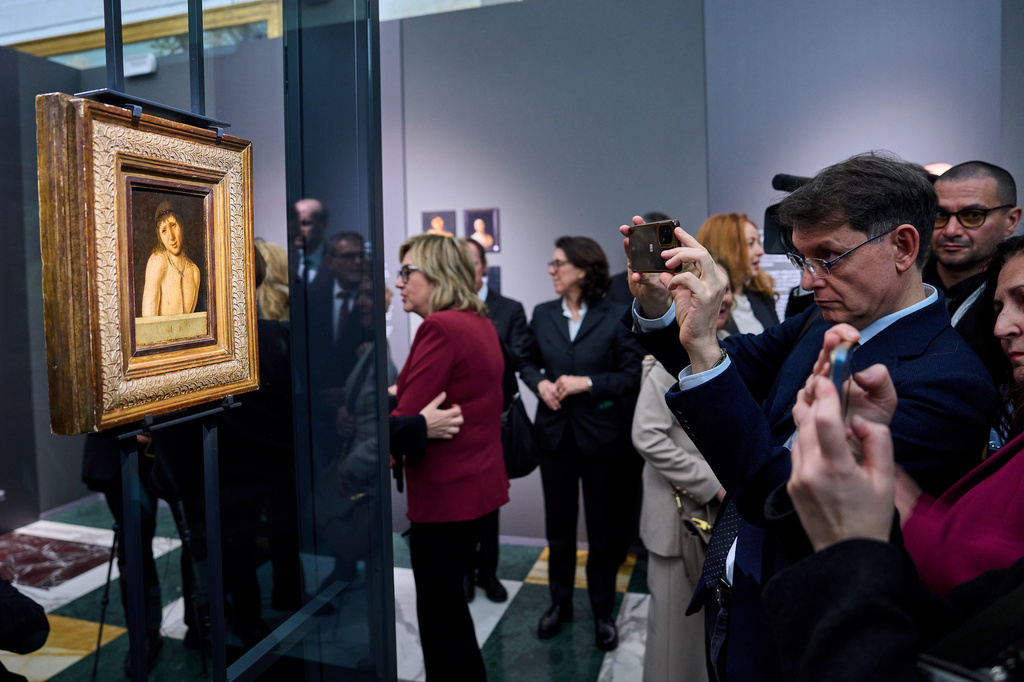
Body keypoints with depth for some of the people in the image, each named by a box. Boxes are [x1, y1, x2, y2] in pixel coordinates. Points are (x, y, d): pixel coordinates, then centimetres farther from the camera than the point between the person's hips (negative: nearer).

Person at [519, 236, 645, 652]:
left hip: (600, 435, -3)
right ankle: (560, 603, 35)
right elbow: (528, 363, 11)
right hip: (555, 432, 3)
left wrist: (587, 382, -20)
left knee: (602, 528, 11)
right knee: (558, 524, 16)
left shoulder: (614, 317, -10)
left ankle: (603, 613, 30)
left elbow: (632, 374, -10)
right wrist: (540, 383, -9)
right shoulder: (542, 315, 2)